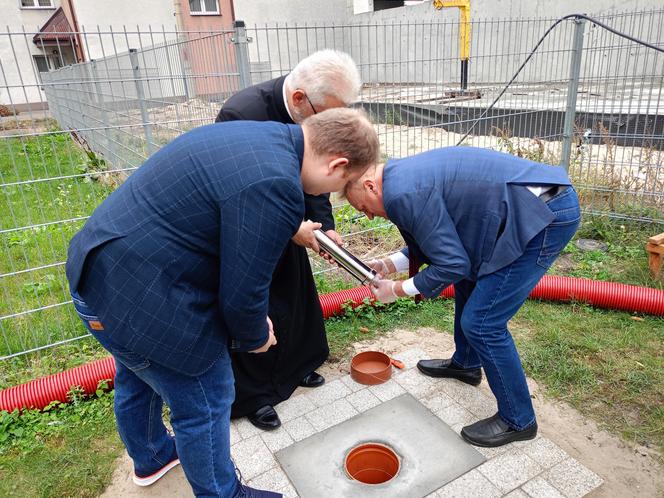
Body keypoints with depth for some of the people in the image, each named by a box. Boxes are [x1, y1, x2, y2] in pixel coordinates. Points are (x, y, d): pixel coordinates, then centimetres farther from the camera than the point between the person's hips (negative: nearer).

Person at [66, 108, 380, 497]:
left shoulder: (263, 135, 3)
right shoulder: (274, 188, -28)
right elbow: (242, 293, -21)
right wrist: (255, 338, -1)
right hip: (140, 301, -11)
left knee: (139, 379, 30)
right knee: (205, 402, 9)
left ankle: (150, 459, 57)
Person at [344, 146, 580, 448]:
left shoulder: (402, 193, -17)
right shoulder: (409, 174, 14)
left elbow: (452, 265, -14)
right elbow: (441, 240, 22)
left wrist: (398, 290, -1)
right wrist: (388, 265, 14)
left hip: (547, 216, -11)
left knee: (481, 323, -4)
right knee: (469, 278, 24)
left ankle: (518, 421, 17)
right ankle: (466, 364, 46)